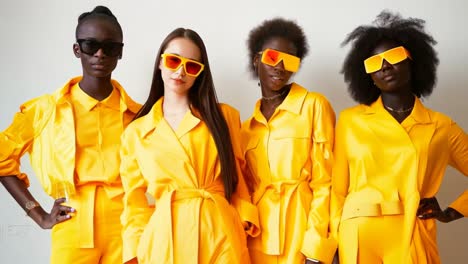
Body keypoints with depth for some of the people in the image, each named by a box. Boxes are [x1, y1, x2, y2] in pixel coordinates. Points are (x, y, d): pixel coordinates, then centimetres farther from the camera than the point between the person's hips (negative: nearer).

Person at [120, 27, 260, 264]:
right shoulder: (135, 133, 6)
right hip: (165, 240, 0)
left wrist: (245, 222, -6)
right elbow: (134, 203, 7)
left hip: (220, 236, 0)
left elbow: (237, 179, 8)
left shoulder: (224, 116, 6)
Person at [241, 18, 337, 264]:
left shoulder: (315, 106, -2)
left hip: (301, 232, -4)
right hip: (258, 240, 4)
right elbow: (246, 185, 14)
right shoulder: (247, 126, 11)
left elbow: (324, 183, -8)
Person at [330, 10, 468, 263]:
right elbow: (337, 187, 5)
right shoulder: (350, 120, 4)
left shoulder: (442, 127, 4)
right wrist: (334, 242, -1)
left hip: (413, 243, 0)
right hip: (359, 240, 0)